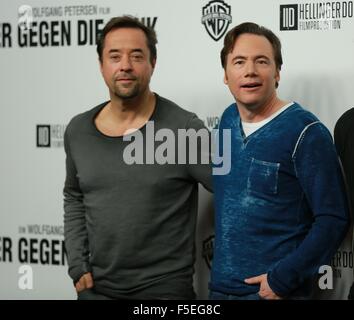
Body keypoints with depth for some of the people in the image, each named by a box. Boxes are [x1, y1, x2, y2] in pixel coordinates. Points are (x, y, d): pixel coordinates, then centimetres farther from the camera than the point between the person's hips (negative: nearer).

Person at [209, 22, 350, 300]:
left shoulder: (306, 133, -13)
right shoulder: (228, 120, 6)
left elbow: (333, 220, -15)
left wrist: (283, 279, -19)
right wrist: (218, 253, 11)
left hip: (275, 291, -6)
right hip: (220, 286, 6)